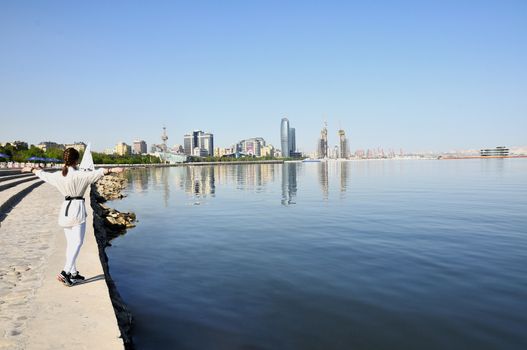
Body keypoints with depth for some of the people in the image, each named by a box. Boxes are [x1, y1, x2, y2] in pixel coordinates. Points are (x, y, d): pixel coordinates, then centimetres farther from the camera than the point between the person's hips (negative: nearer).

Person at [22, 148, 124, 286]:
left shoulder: (58, 175, 6)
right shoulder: (80, 175, -13)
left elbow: (43, 174, 24)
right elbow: (96, 173, -29)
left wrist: (31, 169, 43)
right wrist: (112, 170, -39)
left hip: (65, 208, 7)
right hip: (77, 208, -7)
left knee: (70, 243, 14)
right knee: (77, 242, -4)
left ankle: (73, 273, 21)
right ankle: (65, 272, -15)